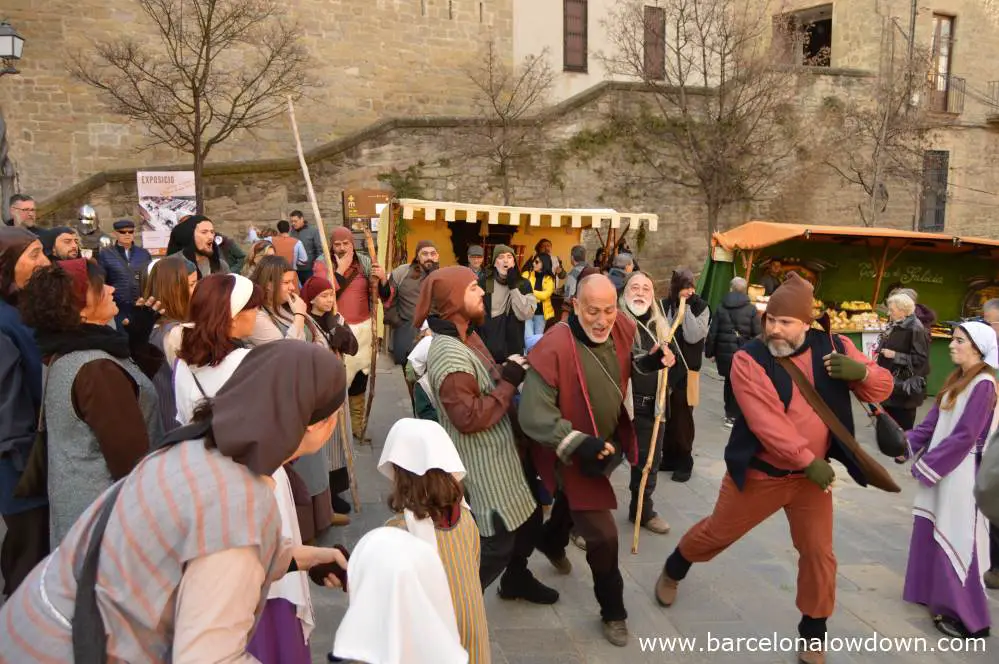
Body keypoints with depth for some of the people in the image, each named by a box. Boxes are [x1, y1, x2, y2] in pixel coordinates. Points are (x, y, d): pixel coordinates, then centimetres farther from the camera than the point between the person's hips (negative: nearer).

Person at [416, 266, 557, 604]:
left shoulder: (467, 336, 7)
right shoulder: (449, 353, -26)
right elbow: (469, 417, -30)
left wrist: (509, 376, 0)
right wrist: (509, 381, -24)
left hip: (499, 453, 10)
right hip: (481, 465, -10)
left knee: (527, 518, 24)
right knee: (496, 543, -1)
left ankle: (516, 579, 48)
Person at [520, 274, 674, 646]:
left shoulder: (622, 329, -12)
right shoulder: (553, 349, -32)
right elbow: (533, 416, -31)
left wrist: (650, 363, -11)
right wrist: (578, 443, -39)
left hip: (611, 441, 7)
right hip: (574, 455, -7)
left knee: (574, 501, 32)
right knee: (603, 536, -2)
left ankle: (552, 543, 65)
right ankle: (613, 612, 24)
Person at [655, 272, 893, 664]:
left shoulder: (833, 348, -6)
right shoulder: (748, 359, -18)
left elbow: (882, 388, -1)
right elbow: (766, 421, -25)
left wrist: (862, 371, -24)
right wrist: (807, 459, -27)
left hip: (811, 474, 3)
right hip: (759, 471, -2)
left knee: (819, 554, 8)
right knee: (716, 533, 14)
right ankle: (673, 572, 44)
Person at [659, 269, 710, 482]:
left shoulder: (701, 307, -5)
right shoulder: (665, 305, 3)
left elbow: (693, 337, -18)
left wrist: (686, 307, -17)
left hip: (686, 369, -3)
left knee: (682, 417, 2)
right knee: (665, 415, 8)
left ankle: (684, 461, 16)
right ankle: (668, 456, 24)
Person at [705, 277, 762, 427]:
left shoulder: (721, 307, 2)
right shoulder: (751, 309, -5)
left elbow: (712, 332, 2)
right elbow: (758, 334, -7)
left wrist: (710, 352, 9)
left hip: (724, 352, 3)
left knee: (729, 381, 20)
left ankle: (729, 412, 31)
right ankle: (733, 416, 5)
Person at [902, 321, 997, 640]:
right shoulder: (956, 379, 10)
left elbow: (964, 436, -20)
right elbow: (934, 421, 10)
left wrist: (927, 464, -15)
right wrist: (907, 443, -3)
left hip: (961, 471, -8)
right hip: (941, 466, 8)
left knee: (955, 539, -1)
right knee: (931, 531, 15)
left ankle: (967, 617, 11)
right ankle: (938, 595, 31)